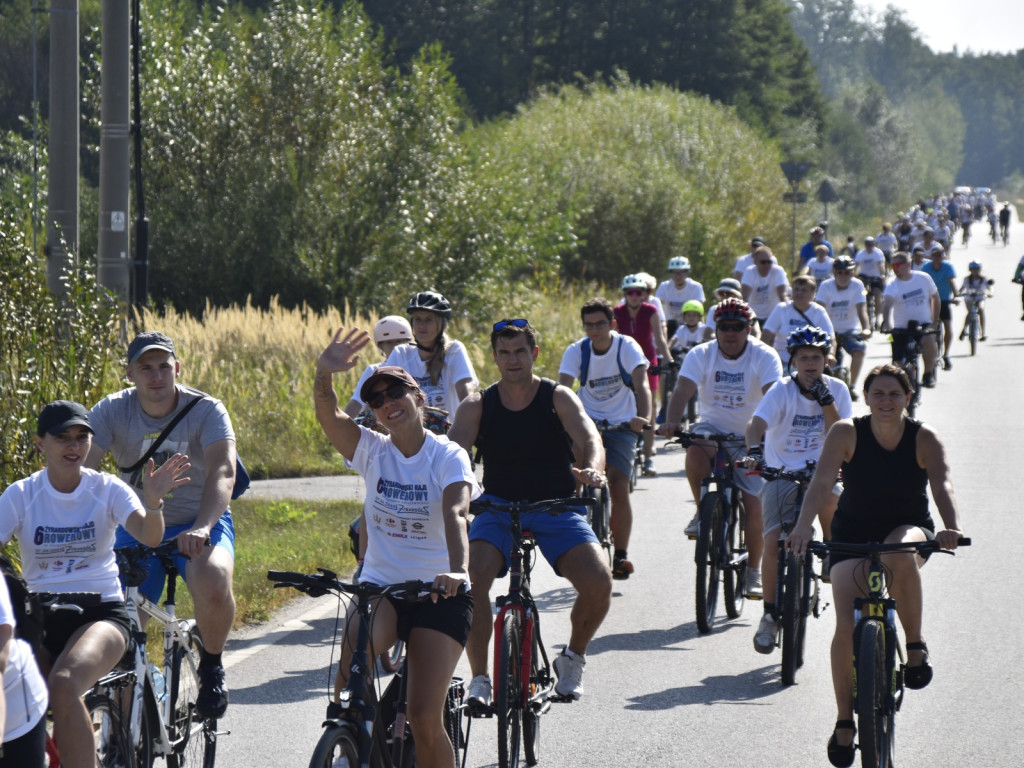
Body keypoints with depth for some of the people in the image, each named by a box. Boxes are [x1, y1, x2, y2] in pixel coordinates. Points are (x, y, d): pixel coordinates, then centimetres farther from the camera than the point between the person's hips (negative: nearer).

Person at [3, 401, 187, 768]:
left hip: (101, 613, -2)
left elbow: (149, 536, -16)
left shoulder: (107, 489, 0)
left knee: (63, 685, -34)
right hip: (41, 619, 2)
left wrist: (153, 501, -38)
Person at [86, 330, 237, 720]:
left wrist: (201, 528, -48)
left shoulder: (206, 411, -16)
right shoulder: (112, 411, -10)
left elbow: (223, 473, -30)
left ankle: (211, 666, -5)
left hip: (199, 523, -2)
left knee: (213, 585, -34)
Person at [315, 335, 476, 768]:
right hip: (380, 586, 2)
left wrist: (458, 570, -44)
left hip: (438, 593, -2)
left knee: (425, 718, -11)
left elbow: (455, 515, -25)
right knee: (359, 636, -34)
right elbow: (328, 416, -17)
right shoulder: (372, 451, 1)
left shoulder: (449, 457, -8)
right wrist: (324, 375, -38)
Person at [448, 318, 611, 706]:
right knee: (471, 578, -28)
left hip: (557, 509, 0)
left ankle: (573, 658, 8)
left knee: (598, 583, -22)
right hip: (498, 509, 0)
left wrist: (592, 469, -41)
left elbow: (589, 439, -17)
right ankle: (479, 676, -13)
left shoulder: (559, 398, -3)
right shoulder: (477, 406, 0)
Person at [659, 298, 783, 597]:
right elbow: (683, 389, -22)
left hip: (750, 438, -1)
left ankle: (753, 570, 8)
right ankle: (703, 511, -11)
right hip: (713, 427, 1)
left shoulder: (764, 357, -12)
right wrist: (671, 422, -42)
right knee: (695, 452, -35)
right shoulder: (700, 355, -8)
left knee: (753, 503, -11)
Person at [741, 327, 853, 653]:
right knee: (774, 543, -16)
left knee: (830, 499, -33)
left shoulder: (837, 390, 0)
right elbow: (756, 423, -24)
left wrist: (826, 402, -19)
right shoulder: (782, 391, -9)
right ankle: (770, 614, 2)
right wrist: (754, 451, -44)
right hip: (781, 473, -1)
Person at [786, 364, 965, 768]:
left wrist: (951, 526, -49)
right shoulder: (847, 433, -15)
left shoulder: (924, 438, -14)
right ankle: (844, 721, 4)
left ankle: (915, 644, -17)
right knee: (847, 627, -14)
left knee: (901, 558, -39)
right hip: (853, 533, 1)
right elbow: (822, 482, -27)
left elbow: (942, 484, -28)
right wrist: (803, 526, -45)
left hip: (909, 528, -1)